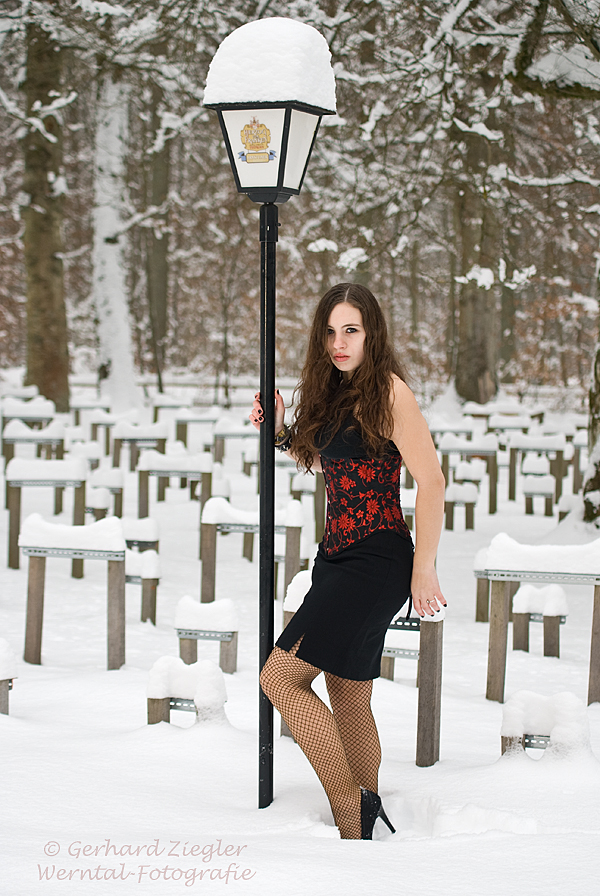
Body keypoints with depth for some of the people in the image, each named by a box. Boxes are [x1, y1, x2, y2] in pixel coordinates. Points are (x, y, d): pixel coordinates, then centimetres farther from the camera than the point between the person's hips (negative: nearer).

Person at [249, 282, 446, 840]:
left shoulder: (388, 389, -10)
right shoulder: (334, 393, 15)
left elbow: (430, 480, -14)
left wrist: (424, 568, -15)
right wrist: (281, 432, 13)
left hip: (377, 561, -9)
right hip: (337, 558, 9)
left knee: (281, 677, -14)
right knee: (348, 704, 11)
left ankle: (353, 813, -10)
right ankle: (364, 816, 19)